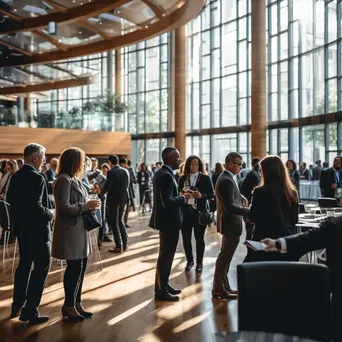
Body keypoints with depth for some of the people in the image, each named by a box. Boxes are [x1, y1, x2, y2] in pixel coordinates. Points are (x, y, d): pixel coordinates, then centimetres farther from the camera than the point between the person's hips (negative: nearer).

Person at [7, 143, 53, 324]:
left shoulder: (15, 176, 7)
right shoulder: (37, 178, -20)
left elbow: (9, 199, 14)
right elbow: (37, 207, -26)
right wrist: (49, 214, -10)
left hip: (20, 226, 9)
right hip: (36, 229, -9)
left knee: (24, 264, 20)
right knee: (41, 267, 1)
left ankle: (17, 305, 31)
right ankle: (30, 311, 5)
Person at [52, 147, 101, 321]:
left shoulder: (75, 179, 13)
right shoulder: (64, 180, -15)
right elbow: (64, 208, -22)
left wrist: (89, 206, 0)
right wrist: (86, 206, -18)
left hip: (79, 230, 9)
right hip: (70, 231, -9)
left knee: (80, 267, 13)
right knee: (74, 268, 0)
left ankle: (76, 302, 25)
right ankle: (69, 306, 15)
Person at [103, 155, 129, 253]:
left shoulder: (111, 172, -15)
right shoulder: (125, 171, 4)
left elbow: (107, 187, -12)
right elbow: (127, 185, 9)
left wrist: (101, 192, 7)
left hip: (113, 199, -7)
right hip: (123, 198, 7)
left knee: (114, 223, 3)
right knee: (120, 221, 19)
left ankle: (118, 246, 4)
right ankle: (125, 244, 21)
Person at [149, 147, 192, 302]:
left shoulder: (161, 173, 11)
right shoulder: (166, 175, -21)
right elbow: (167, 201, -28)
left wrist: (180, 196, 8)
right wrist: (183, 198, -15)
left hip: (166, 219, 11)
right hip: (168, 221, -11)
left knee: (166, 254, 19)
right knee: (166, 255, 0)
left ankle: (163, 285, 30)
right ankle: (161, 291, 11)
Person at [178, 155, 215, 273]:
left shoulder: (205, 178, -2)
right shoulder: (183, 178, 6)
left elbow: (212, 194, -4)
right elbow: (179, 193, 11)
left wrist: (201, 195, -20)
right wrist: (181, 194, -12)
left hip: (199, 212, -2)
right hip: (185, 211, 3)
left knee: (199, 238, 7)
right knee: (186, 238, 5)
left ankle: (199, 262, 22)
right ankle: (189, 260, 24)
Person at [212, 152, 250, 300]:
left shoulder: (228, 178, 10)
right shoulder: (226, 180, -22)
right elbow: (230, 206, -28)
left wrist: (242, 197, 5)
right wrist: (250, 211, -26)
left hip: (229, 223, 11)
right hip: (230, 224, -11)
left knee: (225, 257, 17)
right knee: (225, 257, 0)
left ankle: (224, 286, 29)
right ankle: (219, 289, 12)